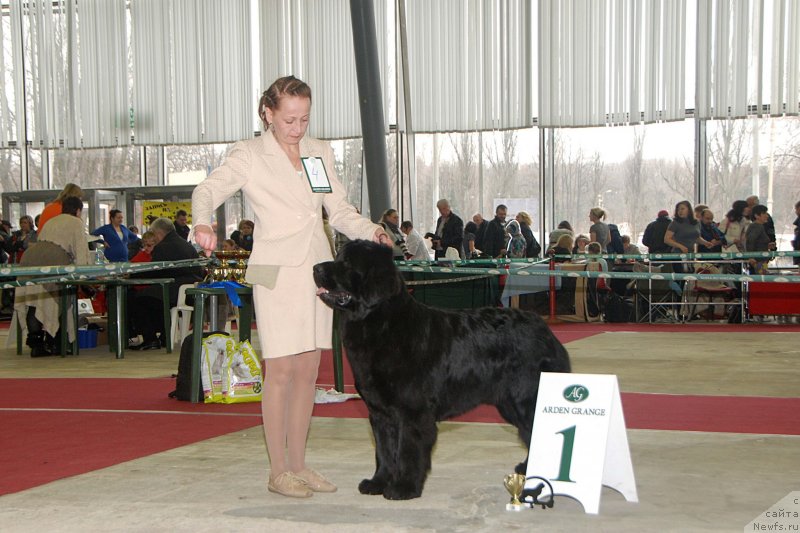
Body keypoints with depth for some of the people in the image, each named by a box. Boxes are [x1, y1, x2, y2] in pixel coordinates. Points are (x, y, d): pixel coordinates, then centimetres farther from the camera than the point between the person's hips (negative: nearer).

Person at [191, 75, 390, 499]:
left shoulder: (320, 152, 13)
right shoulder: (249, 155, -1)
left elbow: (339, 210, 15)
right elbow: (208, 190, -11)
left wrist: (370, 230, -4)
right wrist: (203, 223, -32)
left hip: (318, 269, 5)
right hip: (277, 271, -5)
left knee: (308, 370, 8)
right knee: (280, 370, -6)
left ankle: (298, 465, 17)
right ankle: (278, 471, 3)